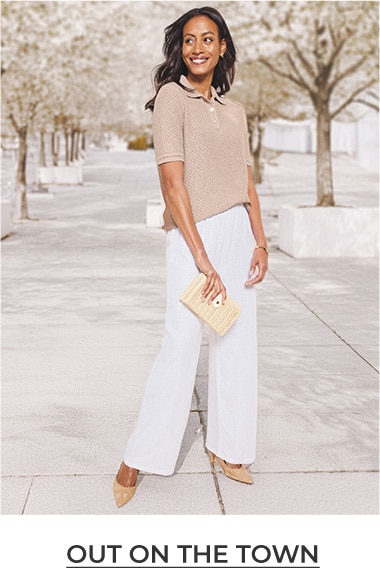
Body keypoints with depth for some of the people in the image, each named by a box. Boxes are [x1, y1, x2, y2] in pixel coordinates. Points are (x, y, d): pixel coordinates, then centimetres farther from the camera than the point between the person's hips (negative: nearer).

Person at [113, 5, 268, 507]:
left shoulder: (233, 109, 14)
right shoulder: (172, 96, -5)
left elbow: (247, 181, 15)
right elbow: (173, 182, -14)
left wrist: (259, 240, 3)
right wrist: (202, 258, -18)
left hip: (239, 233, 6)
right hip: (194, 234, -6)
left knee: (237, 344, 9)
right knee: (182, 347, -8)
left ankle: (227, 446, 24)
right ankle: (138, 459, 6)